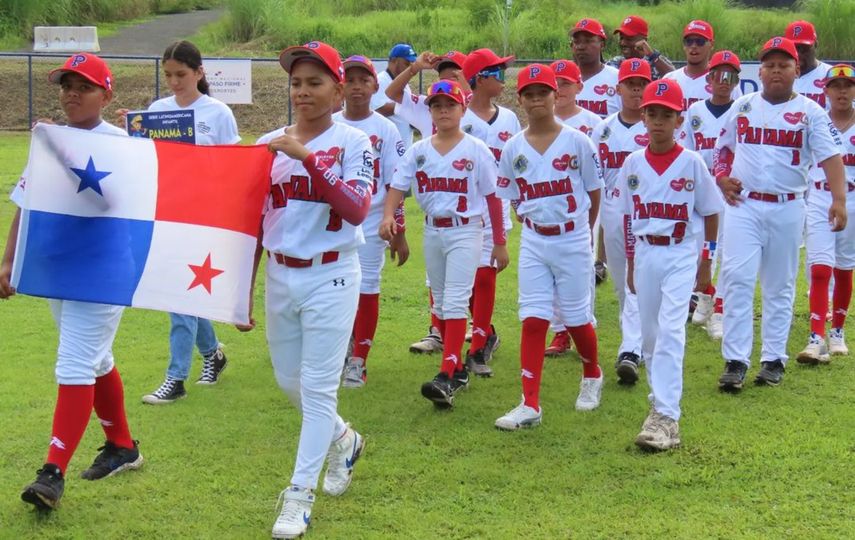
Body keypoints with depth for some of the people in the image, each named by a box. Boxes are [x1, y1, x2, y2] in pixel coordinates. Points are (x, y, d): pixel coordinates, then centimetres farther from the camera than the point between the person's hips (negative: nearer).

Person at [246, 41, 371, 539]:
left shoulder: (353, 143, -7)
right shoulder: (269, 145, 5)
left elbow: (356, 211, -23)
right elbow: (253, 223, 10)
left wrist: (307, 158, -28)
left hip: (331, 276, -5)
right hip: (280, 277, 6)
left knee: (318, 387, -3)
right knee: (289, 381, 16)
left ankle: (300, 497, 5)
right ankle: (342, 440, 43)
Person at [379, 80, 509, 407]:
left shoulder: (476, 150, -6)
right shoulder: (419, 151, 4)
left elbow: (492, 197, -3)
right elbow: (398, 187, -4)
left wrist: (499, 243, -3)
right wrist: (388, 215, -25)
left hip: (465, 231, -5)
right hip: (432, 231, 5)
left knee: (455, 302, -14)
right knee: (440, 303, 13)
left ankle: (445, 379, -21)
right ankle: (458, 370, 26)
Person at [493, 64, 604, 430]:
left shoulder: (577, 141, -7)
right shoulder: (513, 148, 1)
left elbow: (594, 191, 2)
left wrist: (581, 231, 9)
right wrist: (537, 222, 6)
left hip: (573, 239, -2)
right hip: (534, 242, 2)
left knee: (577, 317, 7)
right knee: (533, 320, -3)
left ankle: (592, 376, 36)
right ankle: (530, 405, -2)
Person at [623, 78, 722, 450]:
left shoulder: (691, 163, -4)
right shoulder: (633, 164, 4)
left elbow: (710, 214, 3)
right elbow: (628, 217, 11)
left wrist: (706, 264, 2)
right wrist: (630, 265, 12)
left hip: (680, 255, -4)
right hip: (645, 255, 4)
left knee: (670, 331, -14)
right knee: (649, 335, 9)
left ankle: (666, 417, -20)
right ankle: (659, 400, 26)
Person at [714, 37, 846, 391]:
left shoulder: (810, 112, 0)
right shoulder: (742, 107, 9)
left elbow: (830, 155, -10)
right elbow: (723, 149, 19)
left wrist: (839, 198, -24)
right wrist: (723, 180, 0)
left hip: (787, 209, -1)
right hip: (743, 205, 1)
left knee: (780, 286, 7)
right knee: (737, 278, -9)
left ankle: (774, 359, 16)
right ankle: (735, 361, -6)